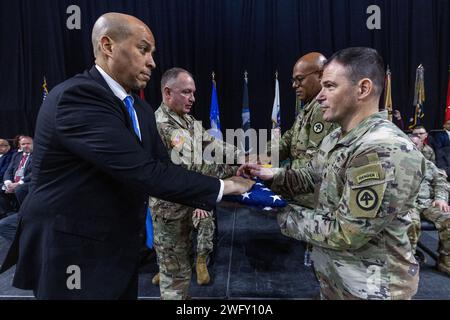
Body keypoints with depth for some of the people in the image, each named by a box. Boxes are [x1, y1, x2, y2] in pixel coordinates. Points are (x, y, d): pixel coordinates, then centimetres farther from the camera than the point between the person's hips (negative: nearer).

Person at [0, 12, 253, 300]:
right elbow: (143, 173, -30)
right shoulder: (77, 96, -23)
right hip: (73, 253, -8)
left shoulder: (140, 110, 7)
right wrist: (220, 186, -21)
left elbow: (162, 167, 3)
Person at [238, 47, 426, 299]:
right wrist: (271, 175, -7)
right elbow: (312, 177, 11)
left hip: (369, 287, -8)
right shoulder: (337, 137, 2)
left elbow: (345, 233, -30)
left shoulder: (386, 151, -30)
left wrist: (283, 215, -19)